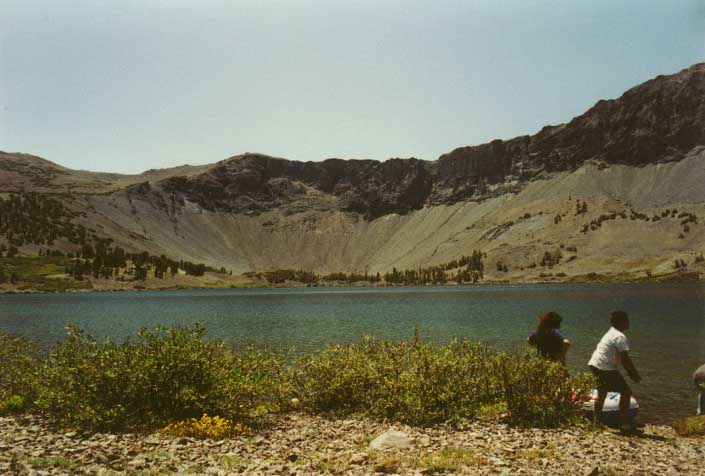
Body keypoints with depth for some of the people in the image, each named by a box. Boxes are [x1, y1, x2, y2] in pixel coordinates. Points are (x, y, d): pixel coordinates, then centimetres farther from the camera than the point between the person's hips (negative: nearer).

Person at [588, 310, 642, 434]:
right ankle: (624, 424, 1)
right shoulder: (620, 337, -13)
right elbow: (625, 359, -17)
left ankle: (596, 422, 29)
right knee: (626, 391, -1)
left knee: (602, 393, 23)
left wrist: (630, 372, 22)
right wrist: (635, 374, -6)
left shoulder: (611, 333, 17)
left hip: (594, 364, 10)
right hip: (605, 368, -10)